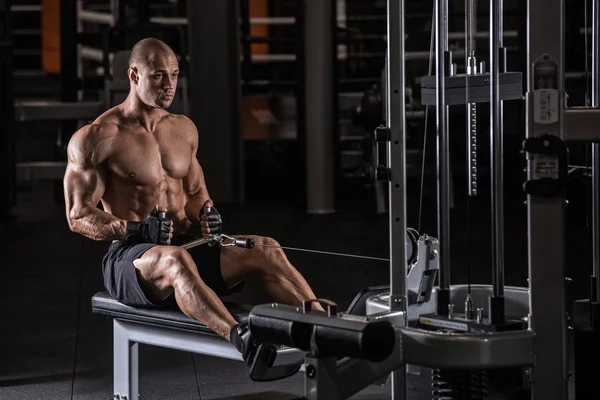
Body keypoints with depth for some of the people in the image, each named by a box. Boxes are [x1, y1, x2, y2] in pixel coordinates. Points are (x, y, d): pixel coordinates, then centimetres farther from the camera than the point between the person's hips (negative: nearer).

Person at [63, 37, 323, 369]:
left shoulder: (184, 129, 12)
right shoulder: (95, 139, -6)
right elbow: (78, 216, -7)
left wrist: (206, 214, -1)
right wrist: (132, 229, -23)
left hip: (185, 247, 6)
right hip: (130, 257, -6)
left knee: (264, 248, -20)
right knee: (175, 259, -42)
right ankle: (242, 341, -64)